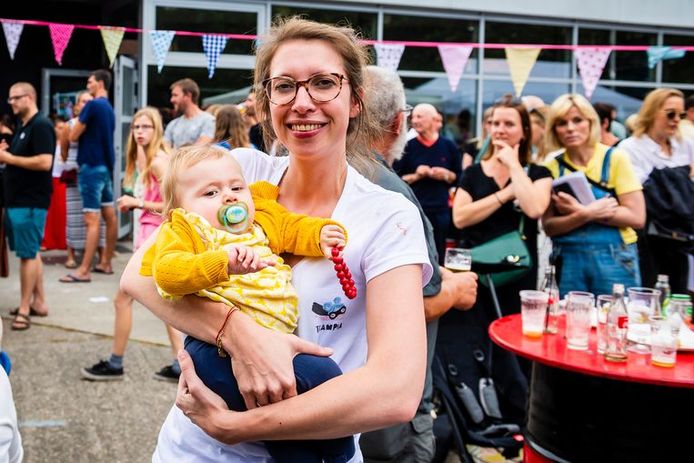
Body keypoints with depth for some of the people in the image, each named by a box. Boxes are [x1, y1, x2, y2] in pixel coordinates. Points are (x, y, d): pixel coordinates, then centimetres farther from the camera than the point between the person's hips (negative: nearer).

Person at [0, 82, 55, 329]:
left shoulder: (41, 126, -12)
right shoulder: (22, 127, 18)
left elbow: (44, 162, -23)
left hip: (30, 202, -10)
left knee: (28, 254, -5)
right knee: (31, 253, 13)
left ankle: (24, 309, -1)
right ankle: (38, 302, 19)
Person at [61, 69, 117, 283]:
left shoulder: (92, 105, -13)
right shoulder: (109, 108, 14)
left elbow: (73, 136, -9)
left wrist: (77, 123, 10)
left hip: (92, 166, -9)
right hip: (106, 165, 9)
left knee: (92, 220, -10)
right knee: (109, 216, 10)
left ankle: (84, 270, -9)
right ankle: (105, 262, 18)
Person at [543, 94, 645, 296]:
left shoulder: (615, 158, -4)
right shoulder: (553, 166, 2)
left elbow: (636, 217, -10)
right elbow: (549, 226, -2)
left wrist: (581, 211, -15)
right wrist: (587, 214, -18)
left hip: (614, 259, -2)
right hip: (568, 260, 2)